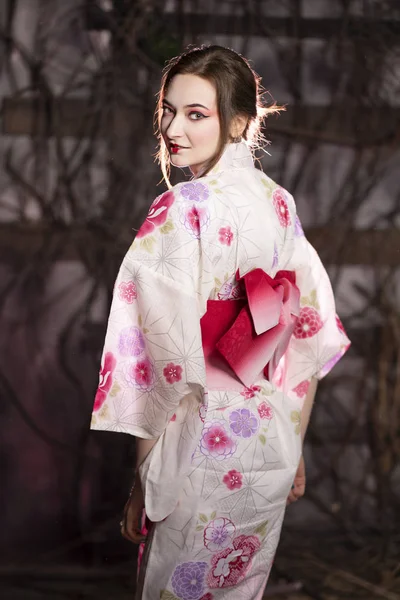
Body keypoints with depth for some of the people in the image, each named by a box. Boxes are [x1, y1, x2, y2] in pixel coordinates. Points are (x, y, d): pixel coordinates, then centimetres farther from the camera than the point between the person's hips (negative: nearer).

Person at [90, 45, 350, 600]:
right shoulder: (279, 203, 2)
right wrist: (295, 449, 17)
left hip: (205, 448, -7)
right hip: (273, 444, 7)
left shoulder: (182, 211, -19)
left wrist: (142, 481, -13)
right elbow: (310, 336, 8)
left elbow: (169, 364, -21)